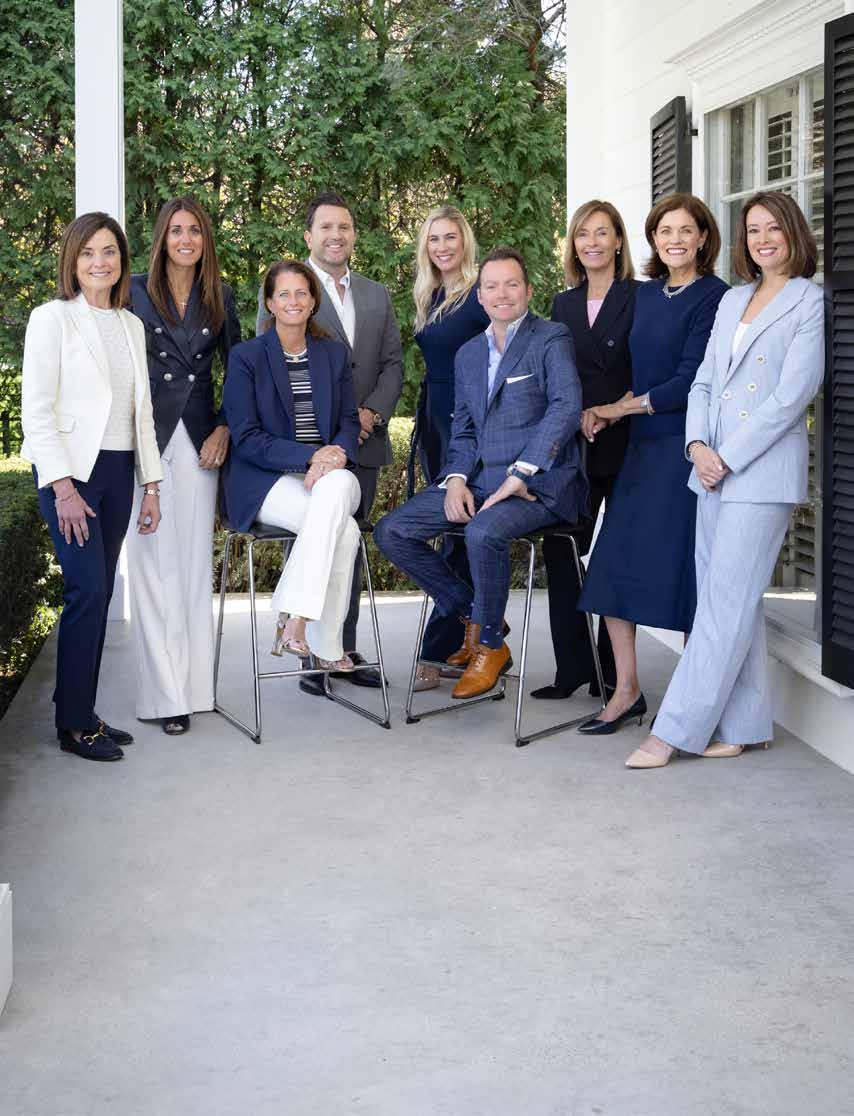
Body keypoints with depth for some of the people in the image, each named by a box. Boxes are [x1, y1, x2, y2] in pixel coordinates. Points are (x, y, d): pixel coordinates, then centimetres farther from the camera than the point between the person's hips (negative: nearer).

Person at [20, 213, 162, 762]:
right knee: (88, 590, -11)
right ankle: (74, 722, -2)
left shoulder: (132, 325, 14)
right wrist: (64, 488, -17)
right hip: (71, 471, -6)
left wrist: (151, 484, 12)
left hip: (119, 472, 6)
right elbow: (37, 410, -10)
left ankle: (84, 714, 14)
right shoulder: (53, 319, -4)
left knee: (100, 594, 7)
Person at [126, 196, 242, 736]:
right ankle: (165, 693, -3)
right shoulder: (135, 292, 2)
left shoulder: (221, 296, 11)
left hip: (201, 439, 3)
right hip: (147, 440, -3)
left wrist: (225, 427, 4)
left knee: (196, 562, 5)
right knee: (154, 562, -5)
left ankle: (195, 684, 11)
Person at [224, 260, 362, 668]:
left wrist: (337, 452, -13)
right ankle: (328, 650, -24)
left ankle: (293, 619, -32)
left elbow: (349, 420, 12)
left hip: (327, 473, 4)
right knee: (343, 530, -32)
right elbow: (246, 438, -6)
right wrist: (309, 456, -19)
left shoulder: (334, 354, 15)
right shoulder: (246, 356, 2)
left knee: (339, 486, -36)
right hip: (265, 481, -3)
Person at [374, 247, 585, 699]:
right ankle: (472, 614, 9)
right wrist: (456, 479, -1)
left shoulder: (551, 339, -3)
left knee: (483, 532, -36)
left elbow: (567, 407, -17)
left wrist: (519, 474, -22)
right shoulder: (469, 353, 19)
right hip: (479, 479, 7)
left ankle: (490, 643, -12)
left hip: (538, 483, -7)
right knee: (391, 531, -5)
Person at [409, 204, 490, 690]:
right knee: (457, 532, 11)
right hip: (434, 421, 8)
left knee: (461, 534, -6)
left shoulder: (482, 293, -9)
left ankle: (438, 652, -4)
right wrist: (423, 424, 17)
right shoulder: (429, 298, 15)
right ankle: (472, 639, 19)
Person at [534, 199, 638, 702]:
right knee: (560, 551, 1)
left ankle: (613, 675, 9)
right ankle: (572, 669, 9)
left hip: (623, 445, -5)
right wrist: (574, 416, -5)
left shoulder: (640, 298, -2)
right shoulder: (564, 304, 15)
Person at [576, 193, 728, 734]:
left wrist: (621, 408, -6)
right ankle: (627, 690, 12)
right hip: (641, 446, 7)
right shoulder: (644, 294, 14)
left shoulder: (713, 296, -8)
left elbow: (690, 382, -13)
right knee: (614, 563, 3)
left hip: (686, 447, -7)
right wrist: (602, 414, 2)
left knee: (680, 564, -4)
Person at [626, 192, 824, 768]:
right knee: (728, 599, 8)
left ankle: (674, 731, -5)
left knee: (727, 600, -6)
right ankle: (744, 726, 15)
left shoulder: (810, 303, -3)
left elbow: (792, 395, -11)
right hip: (714, 467, 7)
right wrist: (699, 445, -2)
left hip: (762, 471, -7)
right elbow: (704, 380, 15)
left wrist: (727, 457, -12)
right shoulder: (733, 300, 17)